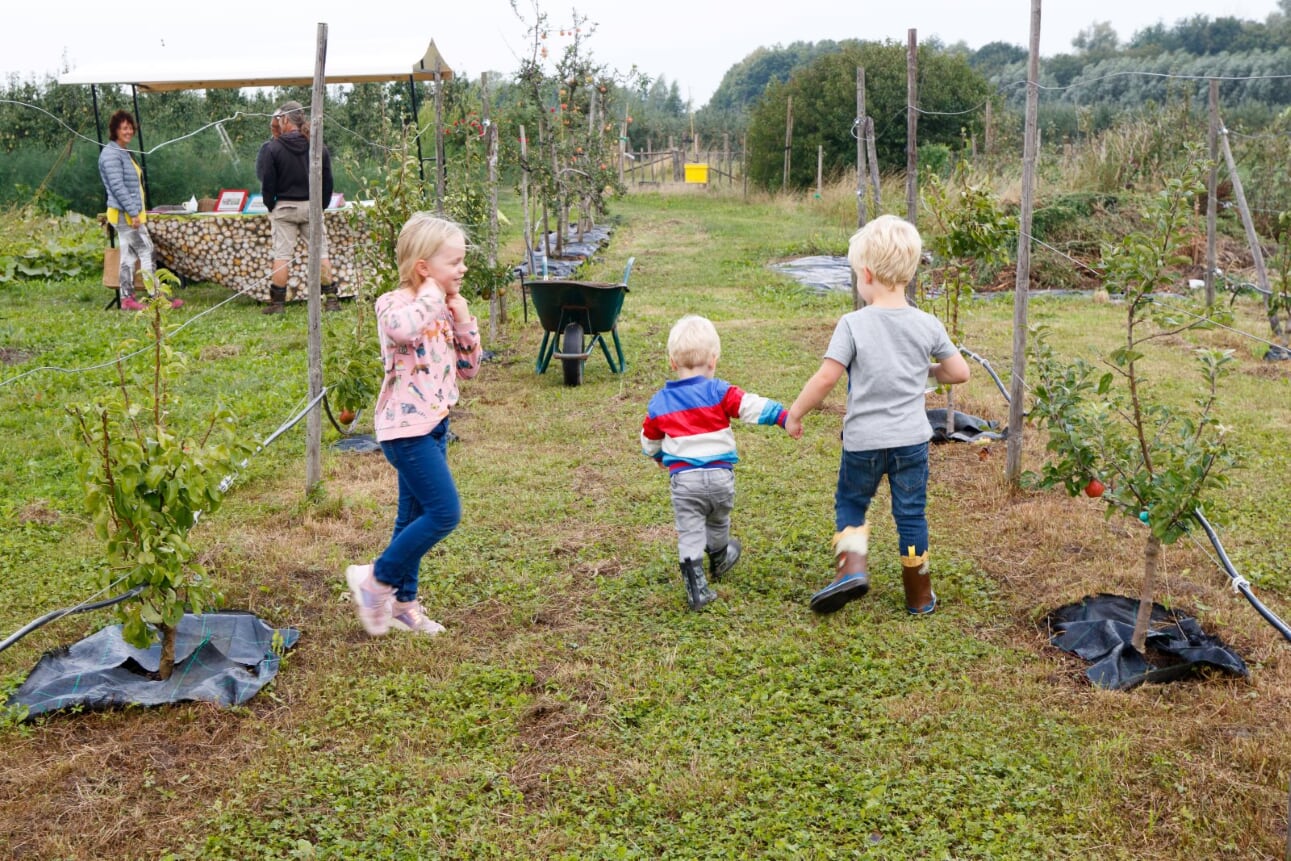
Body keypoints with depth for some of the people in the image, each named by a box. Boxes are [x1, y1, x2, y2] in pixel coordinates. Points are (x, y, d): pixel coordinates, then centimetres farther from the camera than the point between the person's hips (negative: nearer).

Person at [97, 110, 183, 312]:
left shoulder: (123, 152, 18)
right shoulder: (111, 154, -14)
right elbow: (118, 186, -21)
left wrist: (139, 211, 22)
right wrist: (133, 213, -23)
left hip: (130, 213, 10)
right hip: (125, 214, -10)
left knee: (129, 255, 9)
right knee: (146, 252, -8)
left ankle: (127, 298, 12)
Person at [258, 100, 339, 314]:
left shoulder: (273, 148, -8)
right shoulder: (318, 147, 0)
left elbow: (267, 183, -5)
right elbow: (327, 182, 5)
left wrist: (270, 208, 9)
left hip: (284, 207, -2)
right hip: (312, 206, 2)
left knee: (281, 254, 1)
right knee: (321, 252, 5)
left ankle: (276, 302, 4)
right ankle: (331, 299, 2)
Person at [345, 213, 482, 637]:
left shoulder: (444, 311, 11)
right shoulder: (393, 304, -14)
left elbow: (468, 368, 15)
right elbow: (406, 328, -40)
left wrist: (463, 319, 2)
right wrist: (432, 294, -22)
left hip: (434, 425, 9)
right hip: (406, 427, -9)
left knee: (416, 515, 15)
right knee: (445, 512, -13)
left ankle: (403, 602, 26)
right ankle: (376, 579, 2)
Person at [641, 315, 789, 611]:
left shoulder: (659, 402, 5)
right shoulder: (719, 392, -4)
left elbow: (649, 440, 19)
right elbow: (751, 406, -15)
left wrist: (659, 457, 39)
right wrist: (783, 416, -14)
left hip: (683, 478, -1)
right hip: (720, 475, 1)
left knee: (689, 534, 3)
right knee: (718, 523, 26)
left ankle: (697, 590, -3)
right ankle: (719, 560, 52)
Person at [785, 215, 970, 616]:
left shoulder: (853, 324, -14)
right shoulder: (928, 325, -3)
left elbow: (825, 377, -18)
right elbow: (960, 372, 5)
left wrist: (795, 413, -5)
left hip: (863, 440, -2)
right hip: (912, 439, 3)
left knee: (849, 503, 19)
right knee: (911, 514, 13)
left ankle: (852, 566, -2)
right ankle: (919, 595, 22)